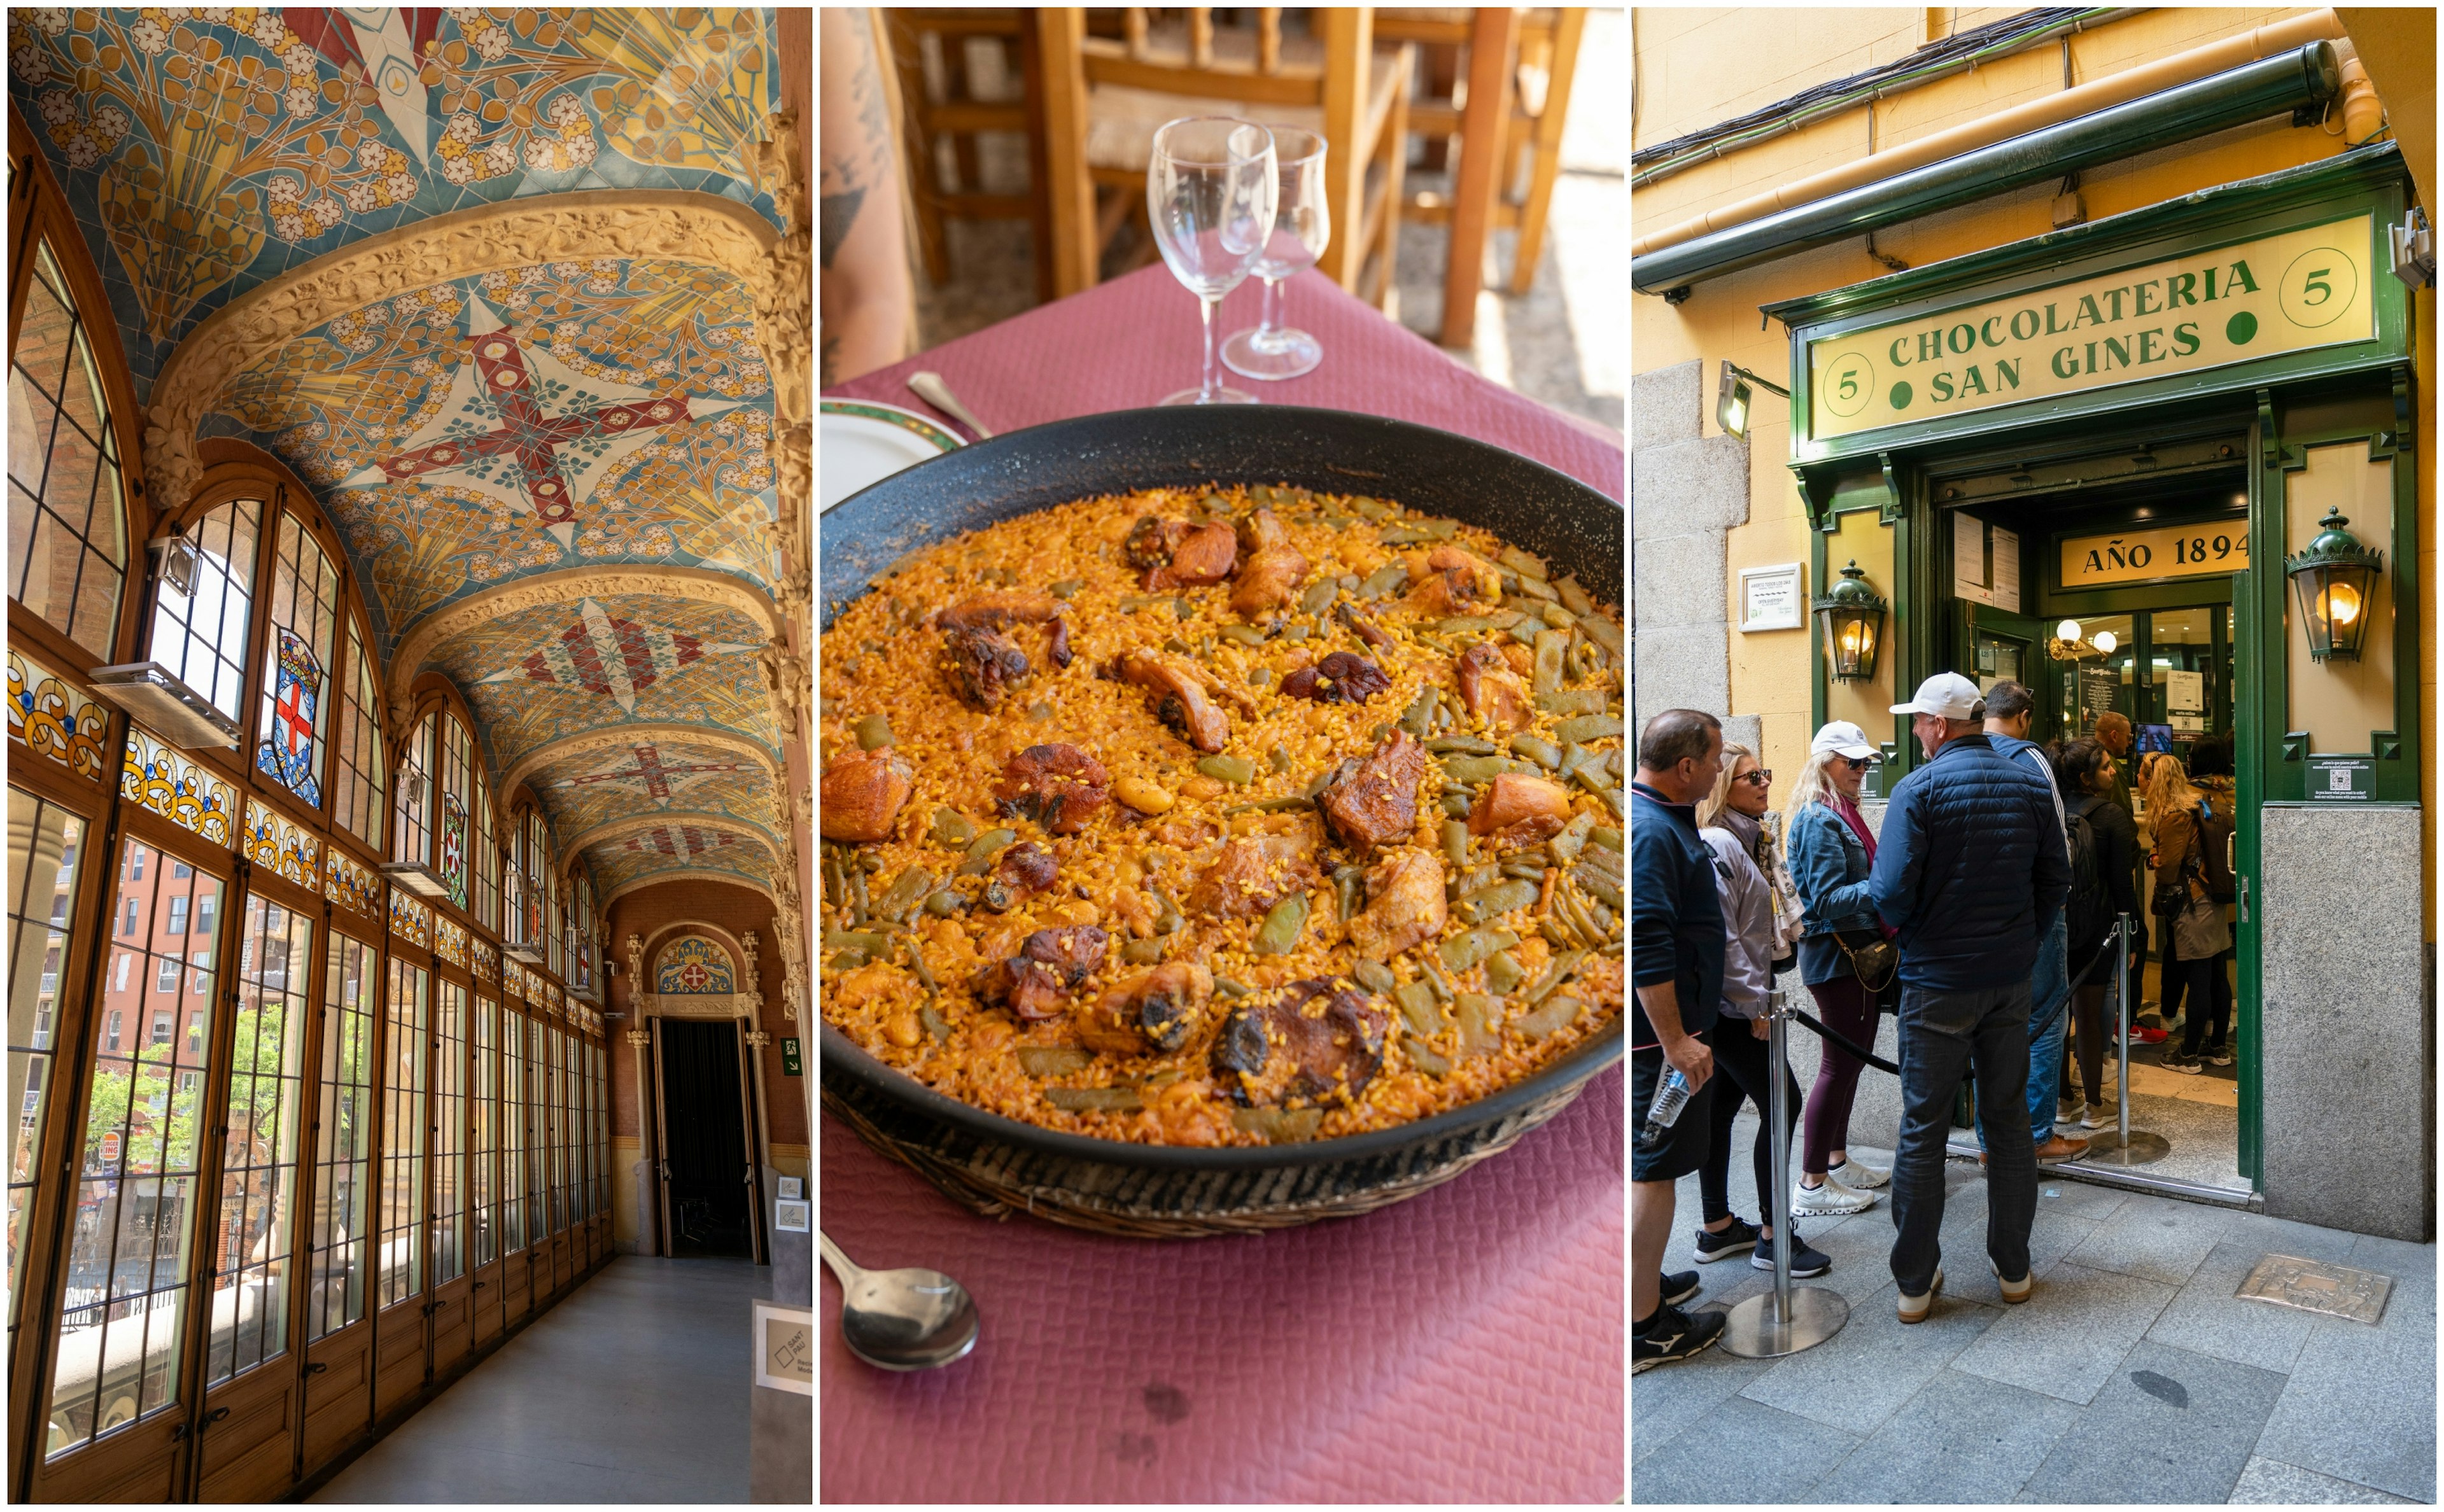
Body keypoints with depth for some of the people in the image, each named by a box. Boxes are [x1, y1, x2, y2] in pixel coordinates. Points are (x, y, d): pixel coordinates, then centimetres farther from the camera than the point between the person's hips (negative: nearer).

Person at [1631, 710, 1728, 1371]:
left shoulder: (1657, 816, 13)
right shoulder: (1651, 832, -22)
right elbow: (1646, 947, -28)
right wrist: (1676, 1041, -25)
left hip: (1656, 1027, 11)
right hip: (1657, 1032, -11)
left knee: (1647, 1164, 20)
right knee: (1652, 1171, -1)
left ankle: (1646, 1285, 35)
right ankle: (1642, 1328, 9)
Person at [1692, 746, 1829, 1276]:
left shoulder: (1743, 840, 15)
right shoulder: (1716, 845, -18)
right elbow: (1719, 937, -22)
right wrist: (1755, 1003, -19)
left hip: (1731, 1006, 10)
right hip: (1729, 1006, -10)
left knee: (1723, 1107, 13)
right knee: (1782, 1103, -4)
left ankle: (1718, 1229, 23)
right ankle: (1772, 1238, 7)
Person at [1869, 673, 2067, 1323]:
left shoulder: (1918, 789, -14)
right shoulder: (2029, 785, 3)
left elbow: (1891, 892, -19)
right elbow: (2056, 877, 7)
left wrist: (1906, 935, 1)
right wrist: (2024, 941, 17)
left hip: (1936, 983, -5)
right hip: (2010, 979, 5)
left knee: (1923, 1131, 3)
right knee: (2009, 1119, 16)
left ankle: (1915, 1282, 11)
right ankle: (2013, 1267, 27)